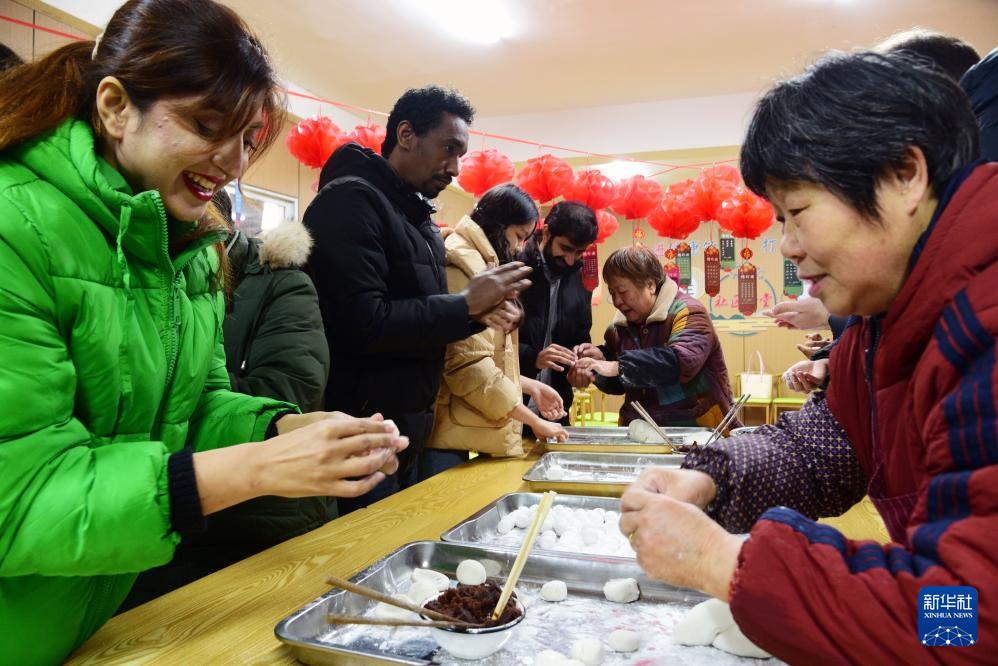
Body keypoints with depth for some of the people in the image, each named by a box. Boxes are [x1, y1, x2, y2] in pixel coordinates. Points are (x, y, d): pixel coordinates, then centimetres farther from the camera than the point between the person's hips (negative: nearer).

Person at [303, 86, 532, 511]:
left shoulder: (420, 222, 16)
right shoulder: (352, 200, -14)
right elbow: (363, 325, -25)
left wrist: (478, 313, 2)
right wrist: (466, 304, -16)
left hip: (407, 437, 10)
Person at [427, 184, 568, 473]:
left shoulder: (480, 265, 20)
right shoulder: (463, 265, -13)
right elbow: (469, 366, -21)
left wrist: (531, 386, 12)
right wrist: (535, 422, -13)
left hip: (457, 437, 10)